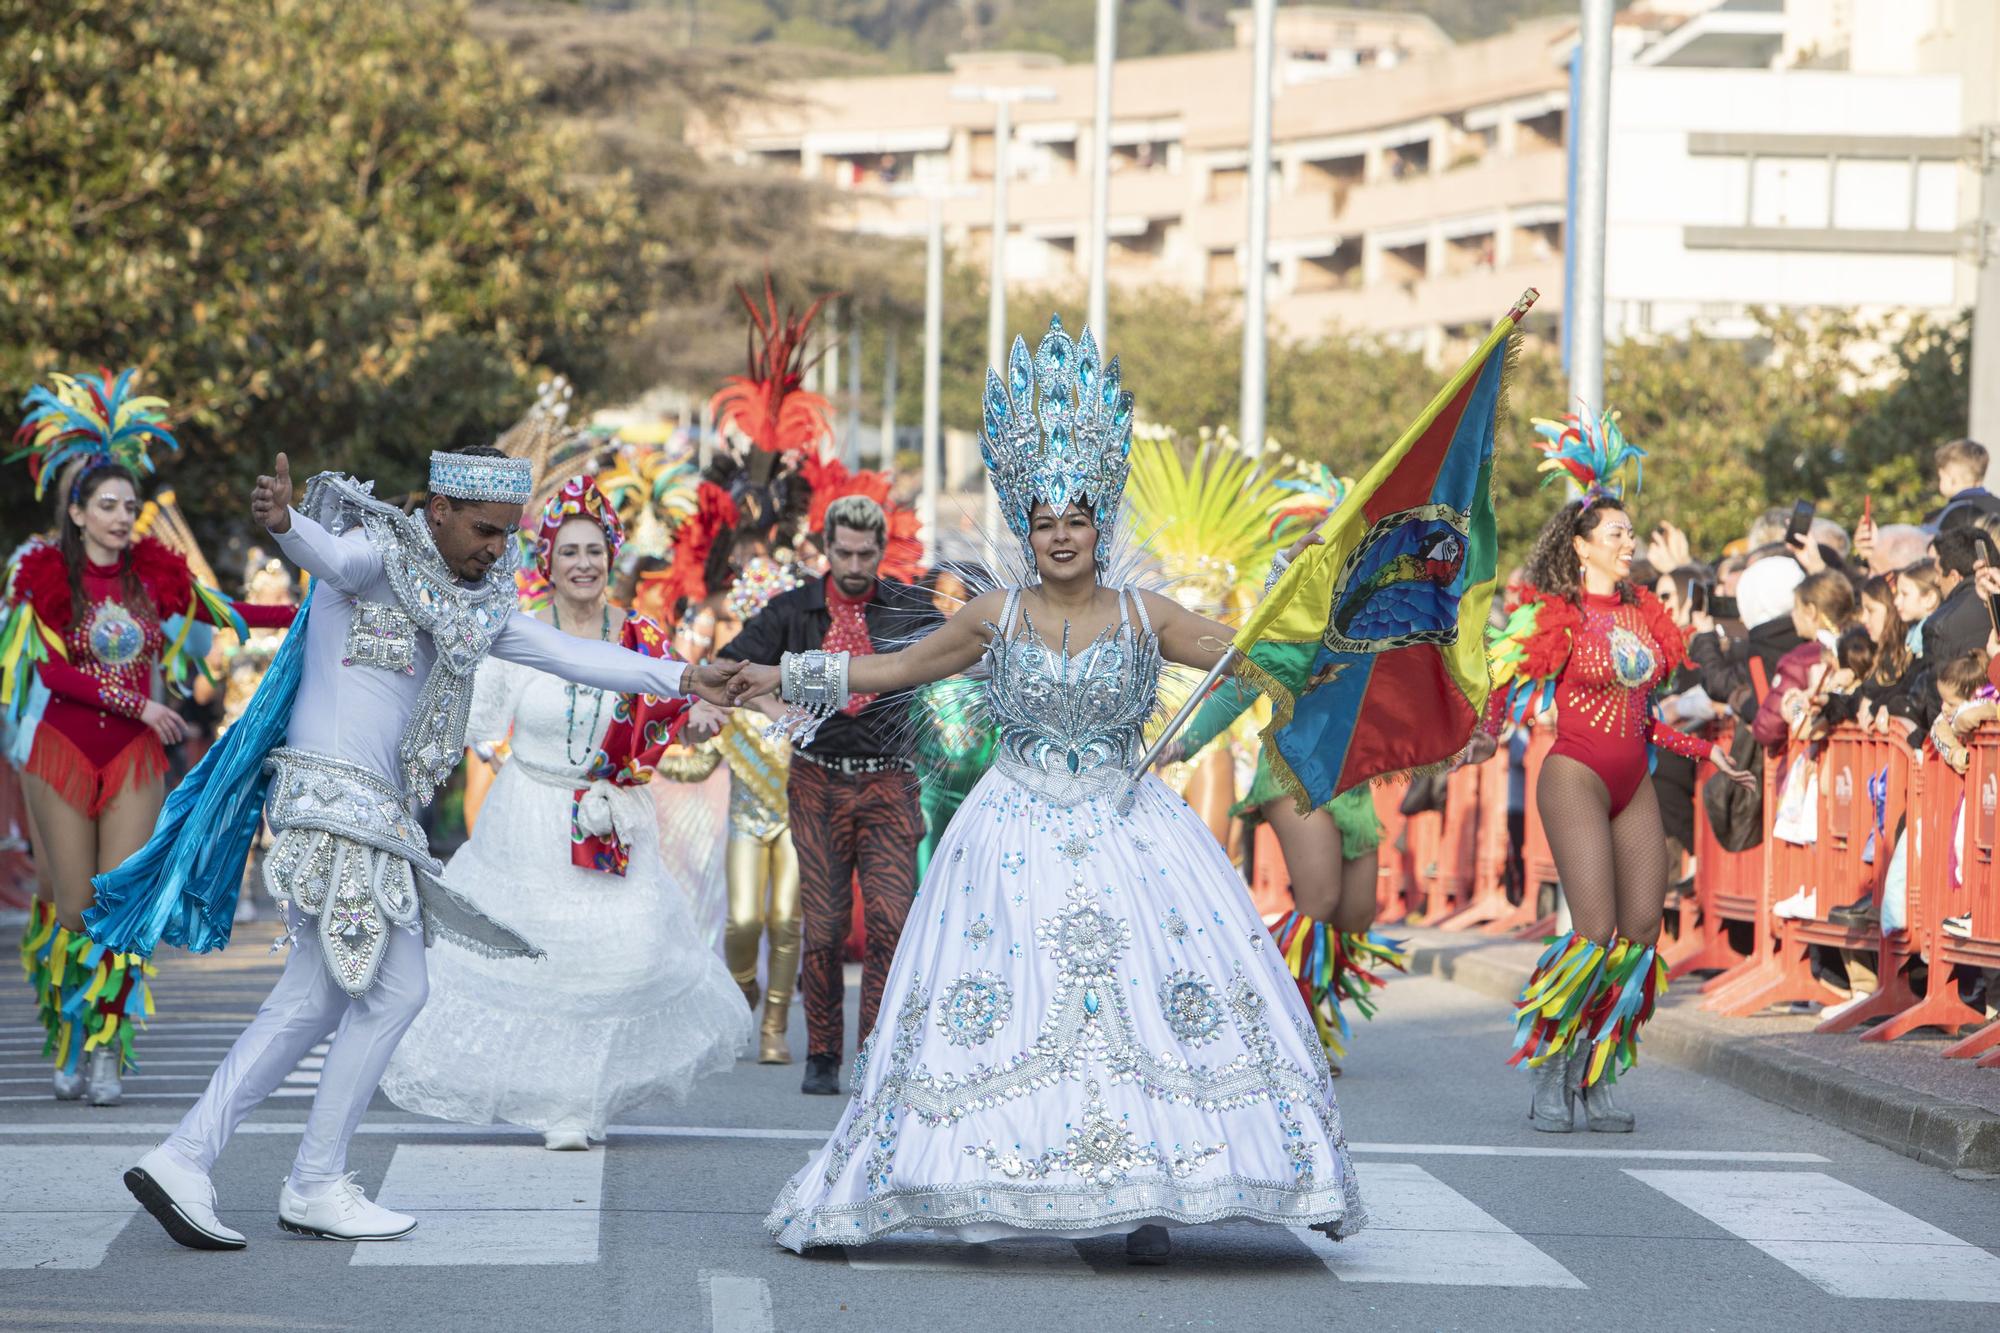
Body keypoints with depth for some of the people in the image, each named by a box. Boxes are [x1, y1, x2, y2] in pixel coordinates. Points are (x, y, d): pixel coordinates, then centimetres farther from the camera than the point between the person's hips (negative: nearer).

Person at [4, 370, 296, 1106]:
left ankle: (108, 1051, -2)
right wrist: (141, 704, -15)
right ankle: (67, 1044, 16)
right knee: (74, 906, 1)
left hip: (135, 756, 2)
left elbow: (231, 613, 13)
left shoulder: (154, 574, 6)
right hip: (63, 749, -2)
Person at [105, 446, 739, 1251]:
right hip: (334, 794, -9)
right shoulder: (378, 553, -8)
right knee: (395, 991, -4)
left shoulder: (472, 603, 18)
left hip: (375, 811, 9)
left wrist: (678, 679, 12)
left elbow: (567, 654, 19)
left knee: (312, 1002, 7)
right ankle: (315, 1185, 5)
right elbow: (328, 553, -30)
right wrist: (282, 521, -54)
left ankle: (181, 1161, 7)